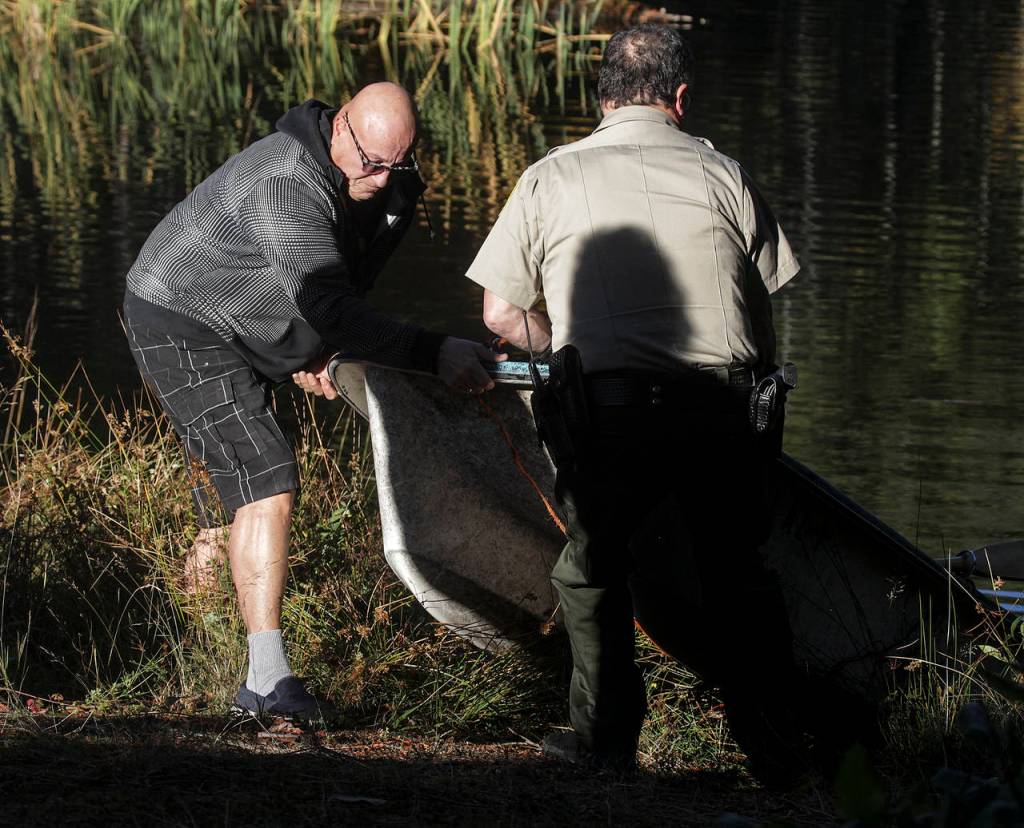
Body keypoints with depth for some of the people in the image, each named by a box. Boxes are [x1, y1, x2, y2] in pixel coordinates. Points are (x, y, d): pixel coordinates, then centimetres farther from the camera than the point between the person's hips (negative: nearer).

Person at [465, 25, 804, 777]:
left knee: (592, 570, 17)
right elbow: (762, 311, 11)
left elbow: (501, 311, 10)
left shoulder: (550, 179, 8)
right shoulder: (723, 175, 10)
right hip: (724, 407, 2)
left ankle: (608, 735, 14)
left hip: (610, 407, -1)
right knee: (735, 571, 16)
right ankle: (771, 737, 16)